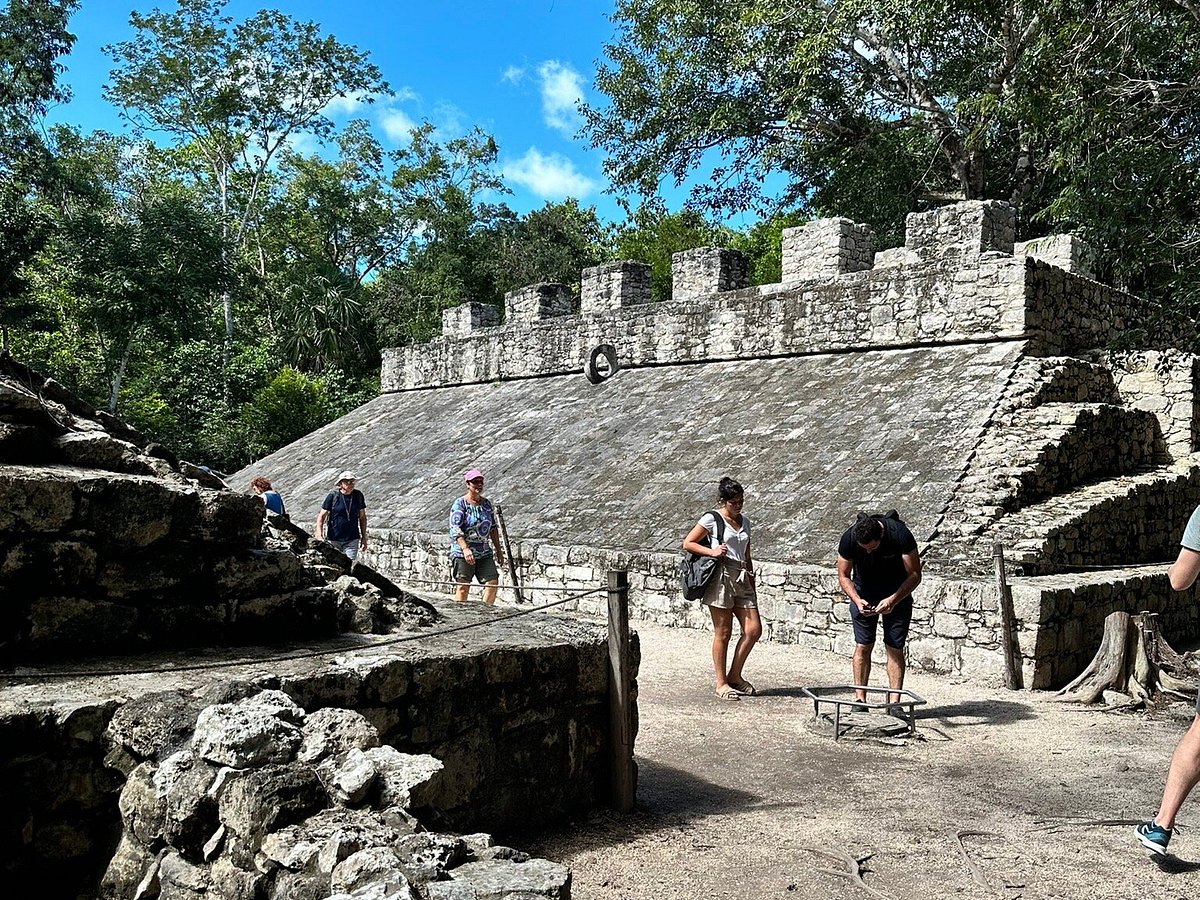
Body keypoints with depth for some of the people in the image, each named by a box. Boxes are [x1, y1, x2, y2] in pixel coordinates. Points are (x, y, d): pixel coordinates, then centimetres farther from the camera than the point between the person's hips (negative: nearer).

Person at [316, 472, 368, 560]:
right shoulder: (333, 496, -5)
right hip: (334, 540, -1)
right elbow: (321, 517, -3)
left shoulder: (358, 496, 3)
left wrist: (364, 537, 11)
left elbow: (362, 517, 12)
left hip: (352, 540, 1)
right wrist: (319, 536, -13)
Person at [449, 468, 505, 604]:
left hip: (484, 553, 6)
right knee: (463, 587, -6)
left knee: (493, 582, -4)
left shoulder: (487, 503, 12)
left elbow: (493, 528, 19)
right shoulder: (460, 504, -7)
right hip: (462, 553, -6)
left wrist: (498, 550, 16)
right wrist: (465, 549, -31)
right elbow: (455, 529, -18)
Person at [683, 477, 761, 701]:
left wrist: (752, 582, 17)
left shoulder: (744, 521, 15)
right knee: (723, 633, -1)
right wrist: (711, 551, -14)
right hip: (720, 577, -6)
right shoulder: (712, 519, -3)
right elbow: (687, 543, -3)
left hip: (741, 579, 6)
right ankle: (721, 683, 11)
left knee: (754, 629, 0)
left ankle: (734, 676, 16)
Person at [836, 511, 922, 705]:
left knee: (895, 648, -4)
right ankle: (860, 700, 3)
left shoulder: (900, 535, -29)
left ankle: (894, 703, -2)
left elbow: (915, 575, -21)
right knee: (863, 646, -2)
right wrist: (857, 600, -27)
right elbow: (843, 576, -11)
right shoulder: (849, 539, -25)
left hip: (897, 594, -1)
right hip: (863, 593, 1)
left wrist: (893, 600, -33)